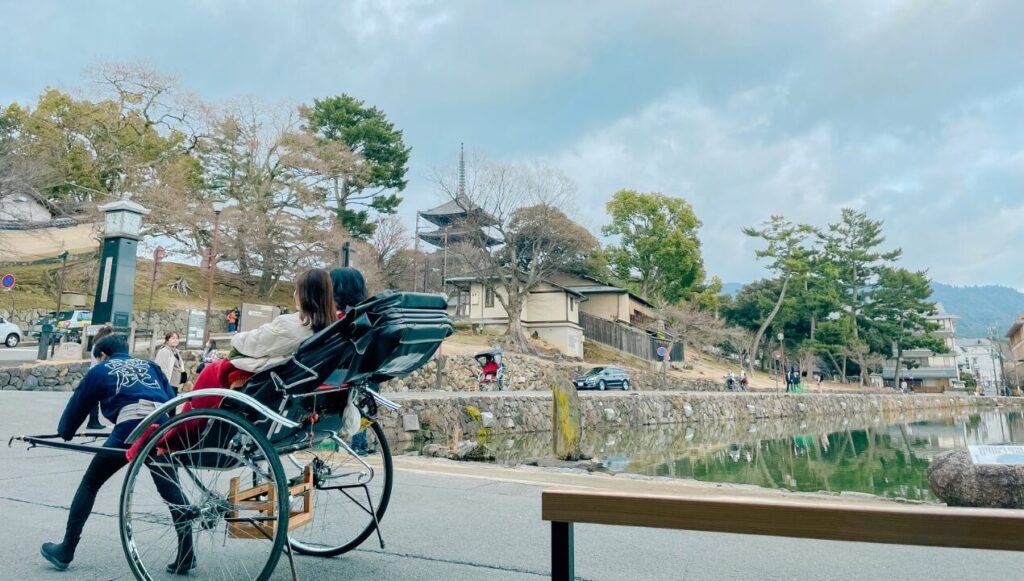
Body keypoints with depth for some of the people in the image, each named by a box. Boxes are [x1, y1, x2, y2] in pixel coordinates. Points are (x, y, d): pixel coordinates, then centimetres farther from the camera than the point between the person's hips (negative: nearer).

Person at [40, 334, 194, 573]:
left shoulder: (100, 370, 23)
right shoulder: (150, 366, 29)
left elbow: (78, 404, 32)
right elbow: (172, 400, 22)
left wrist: (65, 432, 50)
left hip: (130, 428, -2)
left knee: (90, 484, 20)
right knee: (171, 490, 11)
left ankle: (65, 551, 27)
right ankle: (186, 556, 10)